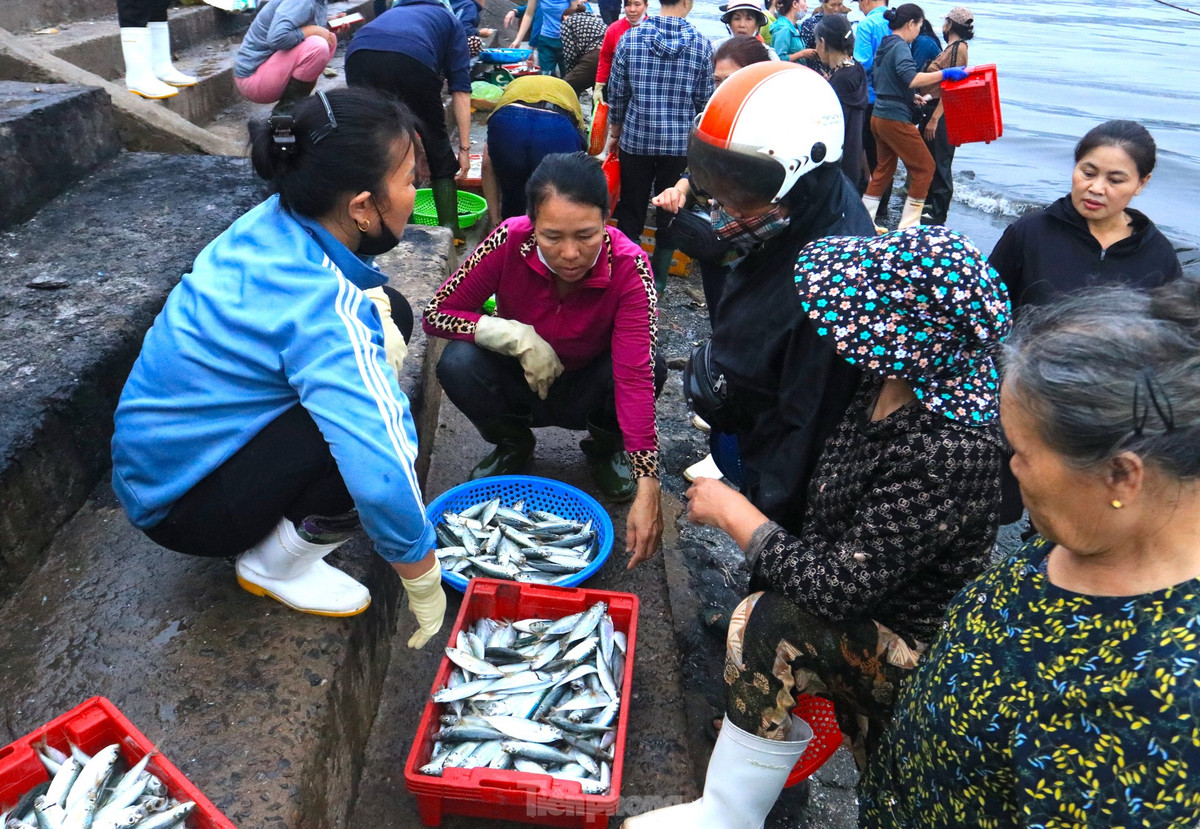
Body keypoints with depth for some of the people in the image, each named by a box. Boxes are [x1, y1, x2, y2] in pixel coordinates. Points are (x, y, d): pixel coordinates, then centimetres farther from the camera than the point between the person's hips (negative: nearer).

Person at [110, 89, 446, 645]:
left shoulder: (277, 222, -10)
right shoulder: (323, 312, -33)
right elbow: (383, 473, -38)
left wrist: (376, 317, -6)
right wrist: (425, 584, -23)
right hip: (180, 507, -8)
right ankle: (277, 567, -2)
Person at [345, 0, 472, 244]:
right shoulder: (451, 23, 33)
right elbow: (460, 90, 18)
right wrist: (464, 148, 19)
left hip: (359, 53, 3)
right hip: (412, 58, -3)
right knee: (438, 149, 16)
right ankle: (450, 231, 18)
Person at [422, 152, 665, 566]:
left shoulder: (628, 266, -28)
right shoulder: (511, 241, -25)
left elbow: (634, 375, -35)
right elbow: (436, 313, -18)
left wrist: (647, 487, -42)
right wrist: (517, 336, -32)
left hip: (584, 390, -1)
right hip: (518, 382, 1)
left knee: (650, 365, -31)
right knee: (457, 364, -29)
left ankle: (604, 447, 3)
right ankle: (513, 444, 4)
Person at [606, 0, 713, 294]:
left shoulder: (631, 38, -4)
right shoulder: (702, 44, -6)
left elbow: (616, 92, 1)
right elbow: (704, 100, -1)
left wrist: (615, 131, 14)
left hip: (636, 138, 1)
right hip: (681, 143, 0)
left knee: (631, 212, 12)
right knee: (671, 212, 12)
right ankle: (658, 277, 19)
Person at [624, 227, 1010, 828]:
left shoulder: (950, 454, -32)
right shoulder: (890, 384, -7)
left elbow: (837, 589, -28)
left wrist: (732, 512, -17)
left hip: (918, 645, -8)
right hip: (864, 597, 9)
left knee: (771, 629, -25)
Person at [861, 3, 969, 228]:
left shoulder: (884, 45, 14)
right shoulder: (900, 46, -13)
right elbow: (910, 79, -29)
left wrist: (911, 97, 28)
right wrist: (945, 73, -26)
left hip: (879, 116, 9)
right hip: (895, 119, -9)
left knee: (884, 168, 19)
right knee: (925, 167, 1)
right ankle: (908, 227, 2)